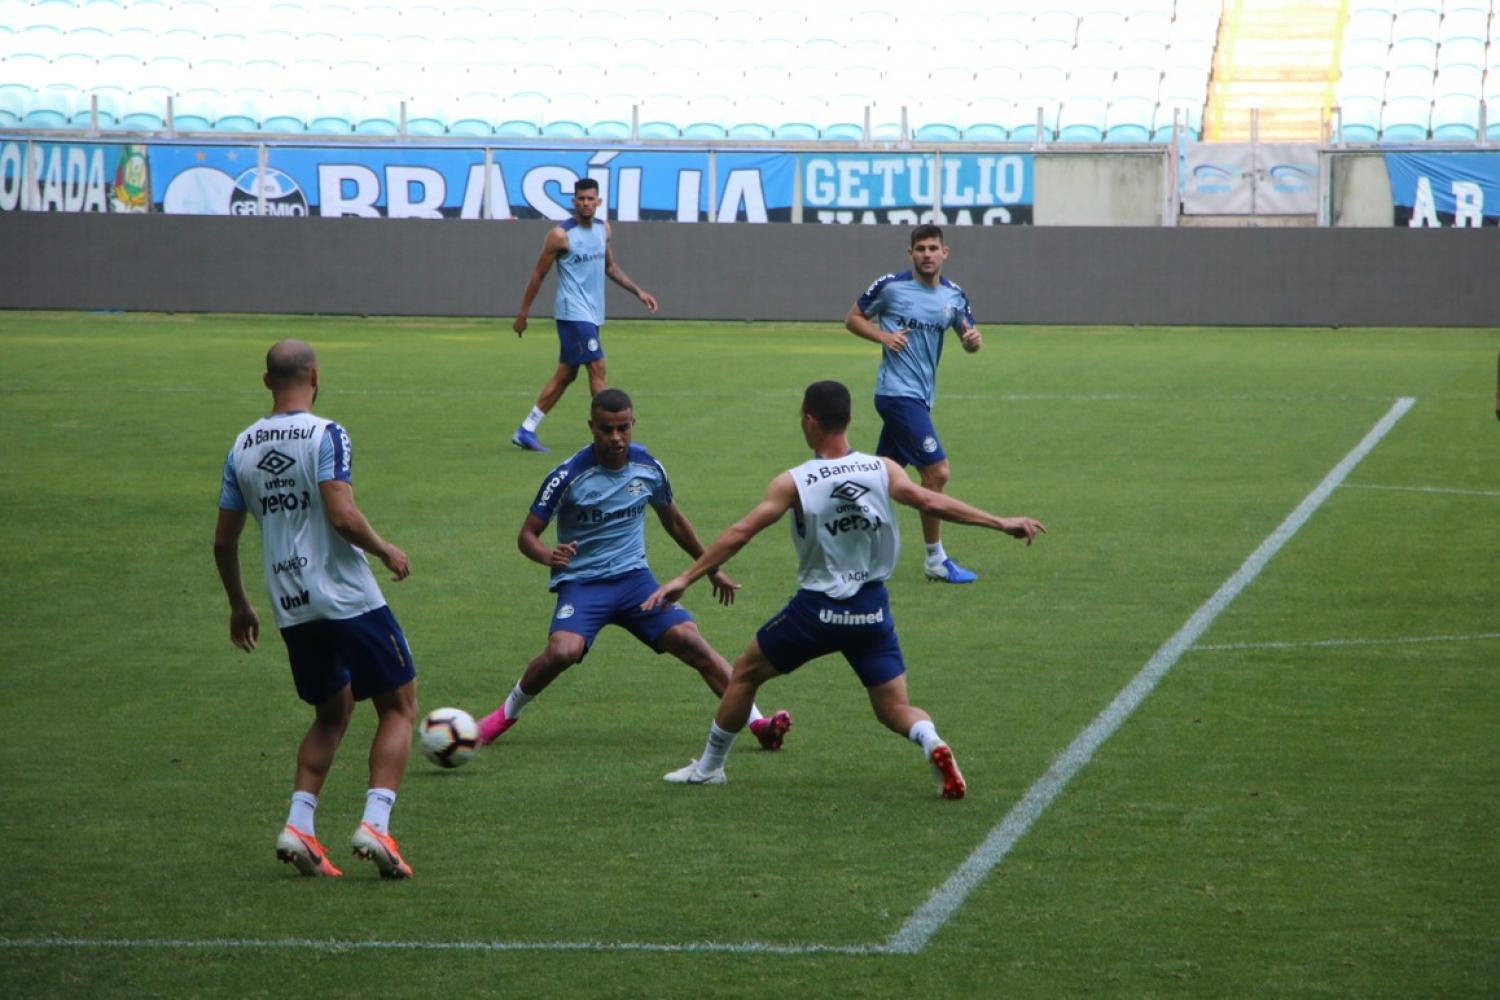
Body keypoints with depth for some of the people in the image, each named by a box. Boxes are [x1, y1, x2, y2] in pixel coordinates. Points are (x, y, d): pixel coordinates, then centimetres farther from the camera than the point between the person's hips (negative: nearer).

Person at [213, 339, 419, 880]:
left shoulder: (242, 447, 8)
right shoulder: (326, 436, -11)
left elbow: (223, 539, 13)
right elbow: (343, 516, -22)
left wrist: (239, 605, 25)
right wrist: (386, 551, -4)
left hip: (292, 609, 6)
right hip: (349, 599, -6)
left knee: (332, 712, 22)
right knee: (399, 707, 6)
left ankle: (298, 825, 7)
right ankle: (375, 824, -9)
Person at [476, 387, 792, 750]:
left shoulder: (648, 468, 1)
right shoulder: (568, 476, -12)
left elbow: (673, 521, 20)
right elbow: (527, 535, -7)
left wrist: (711, 569, 27)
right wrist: (549, 556, -30)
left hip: (634, 578, 3)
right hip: (580, 583, -3)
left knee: (690, 640, -17)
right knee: (563, 651, -30)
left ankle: (758, 723, -16)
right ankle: (507, 712, -2)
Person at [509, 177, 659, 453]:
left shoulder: (603, 229, 9)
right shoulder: (561, 235, -12)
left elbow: (610, 267, 23)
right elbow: (538, 275, -5)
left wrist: (638, 291, 14)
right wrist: (522, 313, -2)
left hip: (592, 315, 8)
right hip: (573, 313, -8)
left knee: (565, 375, 10)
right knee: (597, 369, -12)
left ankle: (526, 431, 16)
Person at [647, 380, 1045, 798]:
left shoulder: (794, 483, -11)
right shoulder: (882, 470, -5)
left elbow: (741, 532, -13)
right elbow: (932, 502, -9)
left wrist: (685, 578, -10)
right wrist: (1001, 523, -2)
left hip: (816, 610, -2)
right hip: (872, 611, 2)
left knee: (746, 672, 20)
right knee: (894, 708, 10)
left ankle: (708, 767, 28)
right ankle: (931, 742, -23)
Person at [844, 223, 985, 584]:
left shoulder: (953, 296, 7)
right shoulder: (889, 286, -7)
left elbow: (969, 338, 12)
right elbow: (852, 319, 3)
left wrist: (973, 339, -13)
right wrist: (883, 336, -15)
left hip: (920, 396, 7)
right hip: (898, 393, -7)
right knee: (936, 471, -12)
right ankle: (936, 561, -3)